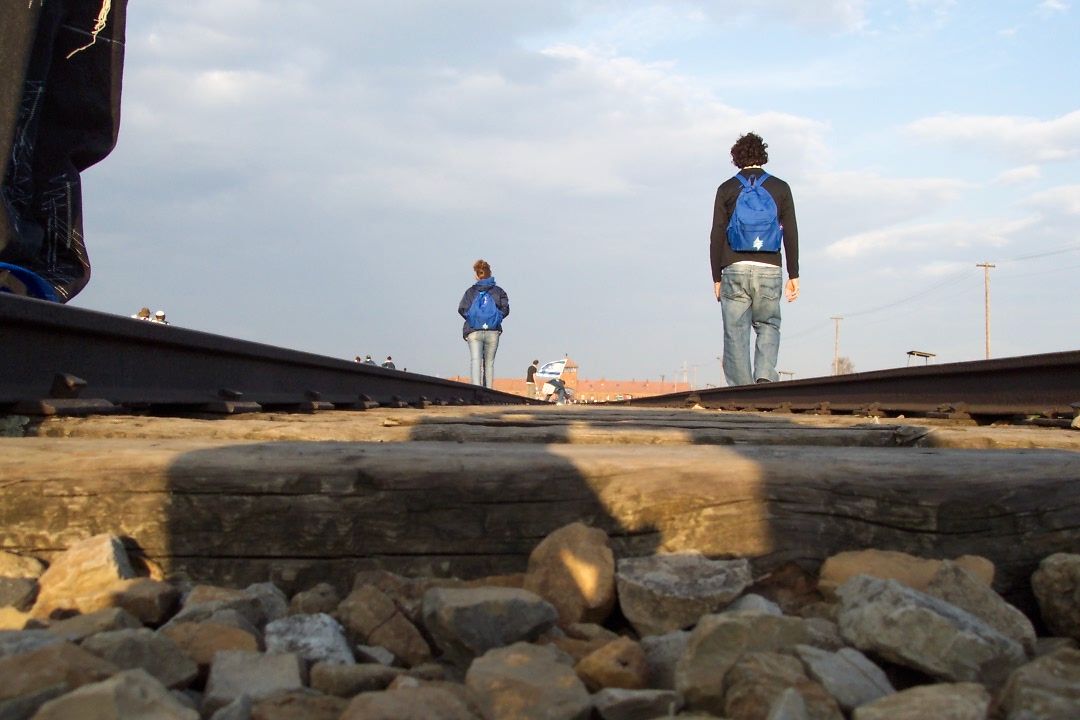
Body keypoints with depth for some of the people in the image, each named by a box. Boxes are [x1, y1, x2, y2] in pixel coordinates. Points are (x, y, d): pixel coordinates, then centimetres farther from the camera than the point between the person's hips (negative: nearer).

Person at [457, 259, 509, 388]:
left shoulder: (471, 291, 6)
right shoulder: (498, 291, 7)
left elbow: (462, 309, -3)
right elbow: (505, 309, -2)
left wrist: (472, 319, 12)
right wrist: (496, 319, 13)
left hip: (474, 332, -1)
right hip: (492, 332, 1)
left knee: (475, 360, -7)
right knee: (489, 362, 9)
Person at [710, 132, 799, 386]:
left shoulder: (727, 189, 7)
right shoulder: (780, 188, 10)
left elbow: (716, 236, 4)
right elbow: (791, 234, 6)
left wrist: (717, 277, 8)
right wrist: (793, 275, 10)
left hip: (735, 269, -1)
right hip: (770, 270, 1)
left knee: (736, 332, 2)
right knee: (768, 325, 13)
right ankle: (765, 376, -10)